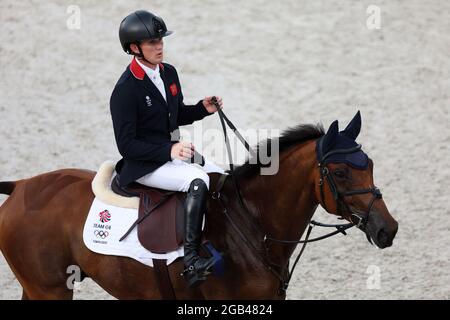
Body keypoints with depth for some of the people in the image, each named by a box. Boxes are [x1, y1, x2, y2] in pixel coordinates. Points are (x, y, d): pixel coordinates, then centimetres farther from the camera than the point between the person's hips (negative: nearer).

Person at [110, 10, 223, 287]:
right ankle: (191, 260, -34)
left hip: (173, 152, 9)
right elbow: (127, 144, -18)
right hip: (144, 165, -9)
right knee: (199, 181, -29)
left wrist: (203, 108, 1)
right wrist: (169, 150, -27)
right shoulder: (126, 90, -17)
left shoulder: (169, 72, 7)